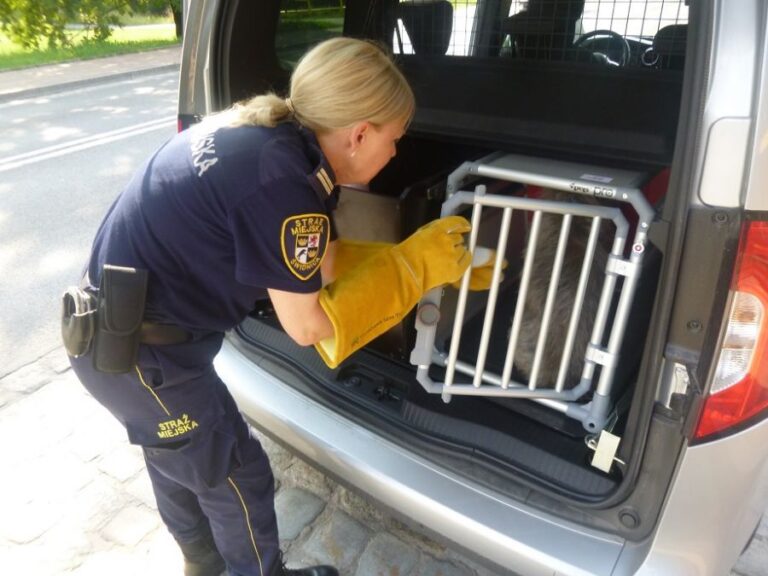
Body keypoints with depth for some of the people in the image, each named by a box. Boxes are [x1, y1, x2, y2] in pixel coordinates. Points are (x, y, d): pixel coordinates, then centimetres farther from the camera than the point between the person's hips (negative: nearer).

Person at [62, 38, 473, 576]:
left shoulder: (266, 134, -2)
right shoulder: (282, 183, -30)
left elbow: (323, 265, 4)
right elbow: (308, 325, -17)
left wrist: (429, 261, 7)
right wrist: (415, 266, -10)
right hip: (138, 354, -9)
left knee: (177, 456, 30)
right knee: (238, 476, 11)